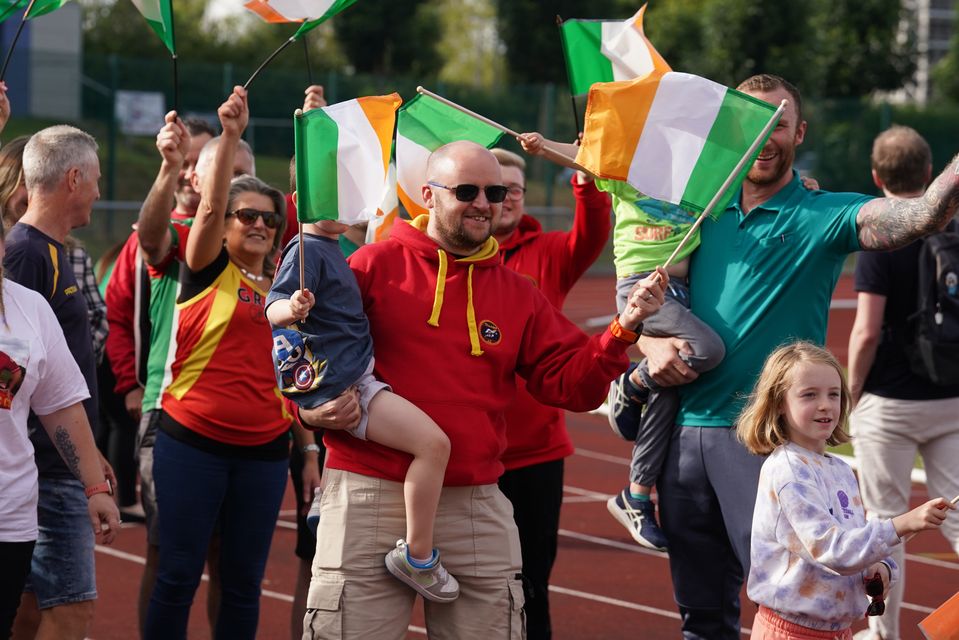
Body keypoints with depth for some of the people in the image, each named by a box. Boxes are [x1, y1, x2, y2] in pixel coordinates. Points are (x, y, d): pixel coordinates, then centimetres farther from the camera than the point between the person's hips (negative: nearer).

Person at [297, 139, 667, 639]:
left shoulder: (518, 293, 13)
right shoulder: (375, 266, 0)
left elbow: (570, 383, 8)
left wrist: (622, 330, -6)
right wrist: (310, 405, -17)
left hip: (477, 506, 4)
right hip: (371, 497, -4)